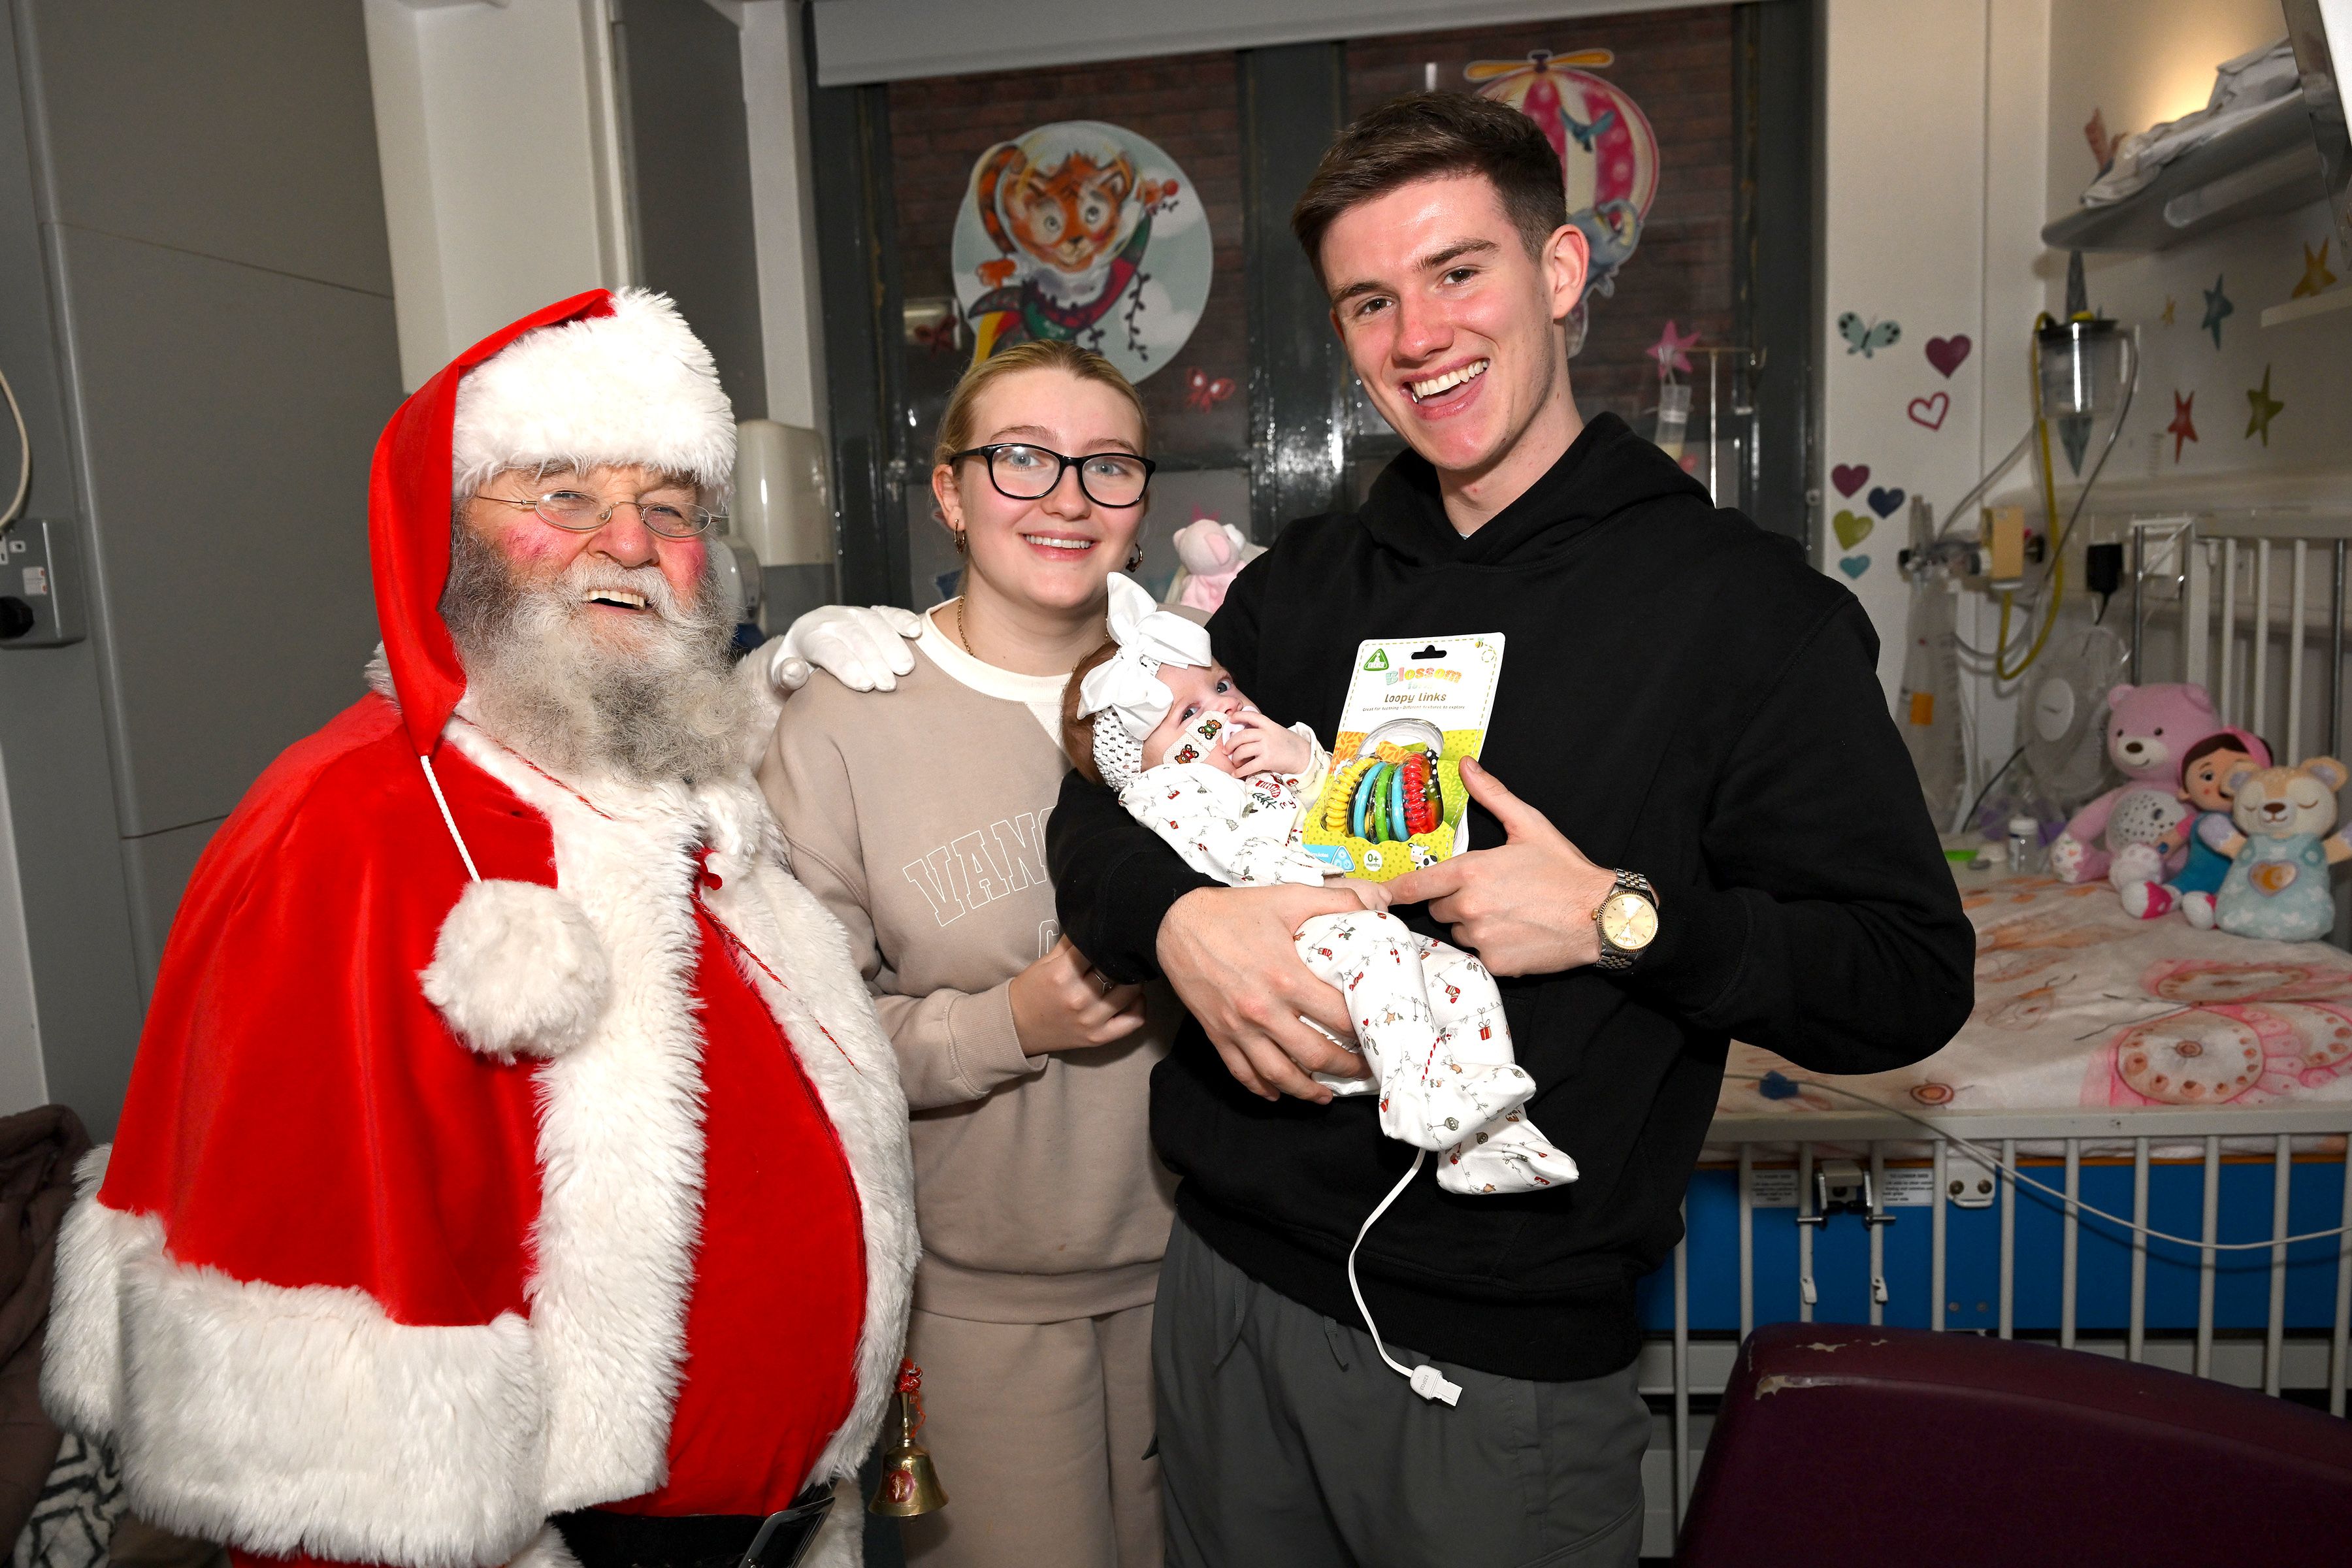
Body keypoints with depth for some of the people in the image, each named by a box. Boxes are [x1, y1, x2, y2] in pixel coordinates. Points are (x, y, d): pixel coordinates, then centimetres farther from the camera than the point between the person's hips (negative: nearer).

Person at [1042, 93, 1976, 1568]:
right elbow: (1099, 809, 6)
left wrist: (1622, 918, -23)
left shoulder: (1744, 607, -8)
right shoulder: (1300, 588, 6)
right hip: (1230, 1283, 5)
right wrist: (1178, 918, -15)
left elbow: (1913, 976, -9)